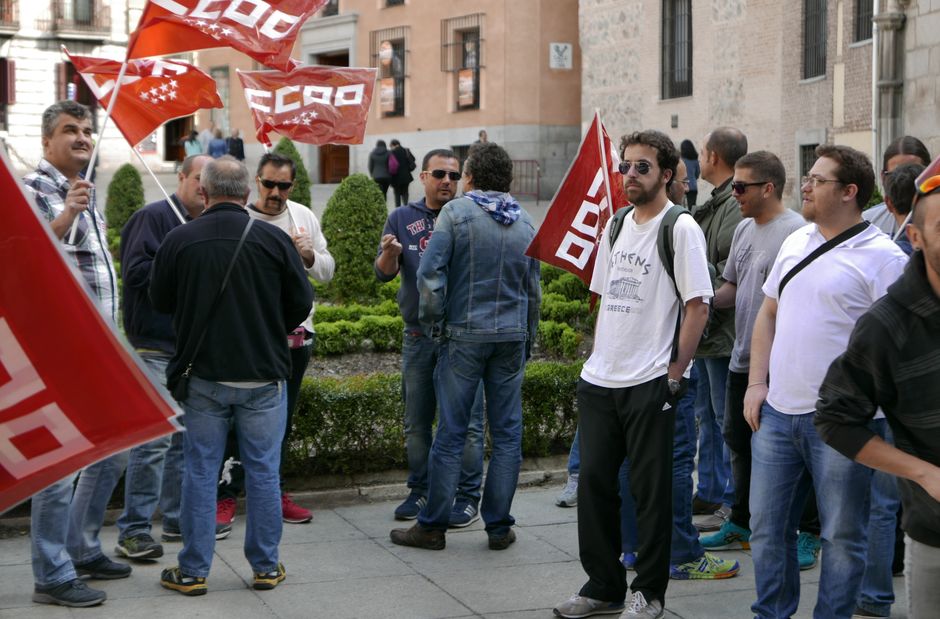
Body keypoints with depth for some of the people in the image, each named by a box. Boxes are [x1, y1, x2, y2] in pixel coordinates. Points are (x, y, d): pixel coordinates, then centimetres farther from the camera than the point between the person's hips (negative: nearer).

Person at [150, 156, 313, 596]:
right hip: (263, 377, 0)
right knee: (263, 472, 8)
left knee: (200, 472, 8)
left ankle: (193, 571, 13)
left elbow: (160, 301, 8)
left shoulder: (179, 240, -6)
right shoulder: (273, 239, -8)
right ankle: (266, 567, 16)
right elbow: (302, 303, 0)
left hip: (202, 375, 0)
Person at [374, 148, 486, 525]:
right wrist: (389, 253, -22)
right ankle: (420, 491, 24)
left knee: (467, 421, -1)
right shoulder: (401, 219, 6)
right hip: (418, 336, 3)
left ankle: (468, 497, 8)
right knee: (416, 422, 11)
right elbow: (383, 274, 1)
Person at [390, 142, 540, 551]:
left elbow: (430, 273, -13)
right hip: (512, 337, 4)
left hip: (464, 334, -4)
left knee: (451, 433, 0)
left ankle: (432, 526, 7)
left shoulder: (456, 212, -5)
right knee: (507, 433, 7)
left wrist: (433, 322, -1)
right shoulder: (525, 222, 10)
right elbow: (533, 289, 15)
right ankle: (498, 526, 10)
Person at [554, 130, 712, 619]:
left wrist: (675, 374, -14)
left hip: (650, 383, -7)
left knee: (651, 490, 2)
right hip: (600, 379, 7)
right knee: (594, 482, 10)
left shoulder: (681, 228, -8)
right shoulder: (617, 226, 13)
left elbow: (698, 306, -12)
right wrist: (597, 357, 12)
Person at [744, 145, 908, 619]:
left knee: (841, 535, 5)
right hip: (776, 412, 7)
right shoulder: (795, 243, 12)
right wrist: (756, 383, 8)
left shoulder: (882, 258, -9)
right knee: (767, 527, 13)